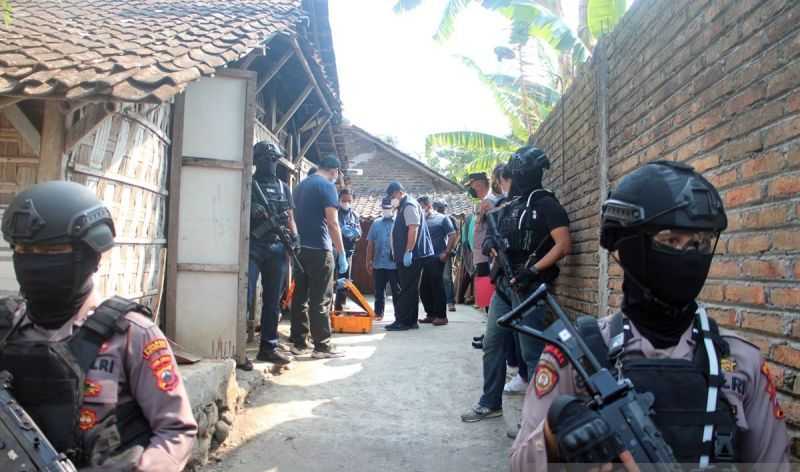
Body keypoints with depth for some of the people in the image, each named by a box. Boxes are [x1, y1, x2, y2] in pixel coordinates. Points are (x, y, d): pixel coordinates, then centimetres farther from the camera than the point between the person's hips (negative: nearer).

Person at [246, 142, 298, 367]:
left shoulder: (284, 188, 17)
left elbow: (290, 217, 17)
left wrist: (294, 236, -1)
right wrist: (251, 212, -18)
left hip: (277, 249, 4)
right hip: (251, 247, -4)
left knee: (273, 301, 7)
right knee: (245, 298, -9)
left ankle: (268, 347, 16)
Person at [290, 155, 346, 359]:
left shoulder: (301, 186, 17)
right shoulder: (327, 186, -7)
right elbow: (332, 223, -13)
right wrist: (342, 253, -9)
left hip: (299, 248, 8)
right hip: (319, 250, -8)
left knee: (300, 296, 9)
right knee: (321, 300, -4)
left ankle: (299, 343, 13)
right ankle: (322, 346, -2)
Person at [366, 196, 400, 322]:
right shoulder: (376, 223, 10)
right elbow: (370, 244, 12)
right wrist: (369, 261, 9)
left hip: (395, 265, -3)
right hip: (378, 264, 3)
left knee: (397, 291, 4)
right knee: (379, 291, 10)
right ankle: (378, 313, 20)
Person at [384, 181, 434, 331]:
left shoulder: (409, 205, -11)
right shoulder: (403, 207, 20)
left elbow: (413, 229, -21)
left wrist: (408, 252, -24)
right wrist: (398, 254, 22)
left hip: (411, 256, -10)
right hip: (406, 256, 10)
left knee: (407, 289, -8)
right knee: (409, 289, 12)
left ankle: (403, 321, -6)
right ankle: (410, 321, 17)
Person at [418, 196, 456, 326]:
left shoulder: (442, 219, 0)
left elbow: (452, 235, -5)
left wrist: (446, 253, -12)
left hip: (436, 259, -6)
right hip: (423, 259, 6)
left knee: (438, 287, -4)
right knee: (424, 288, 8)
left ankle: (441, 316, 3)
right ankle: (431, 314, 19)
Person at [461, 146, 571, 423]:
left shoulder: (546, 204, -7)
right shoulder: (508, 207, 17)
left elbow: (563, 245, -15)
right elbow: (495, 239, 23)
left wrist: (533, 271, -22)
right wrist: (489, 243, -1)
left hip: (528, 288, -8)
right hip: (503, 286, 8)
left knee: (532, 351, -3)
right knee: (493, 345, 12)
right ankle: (490, 403, 24)